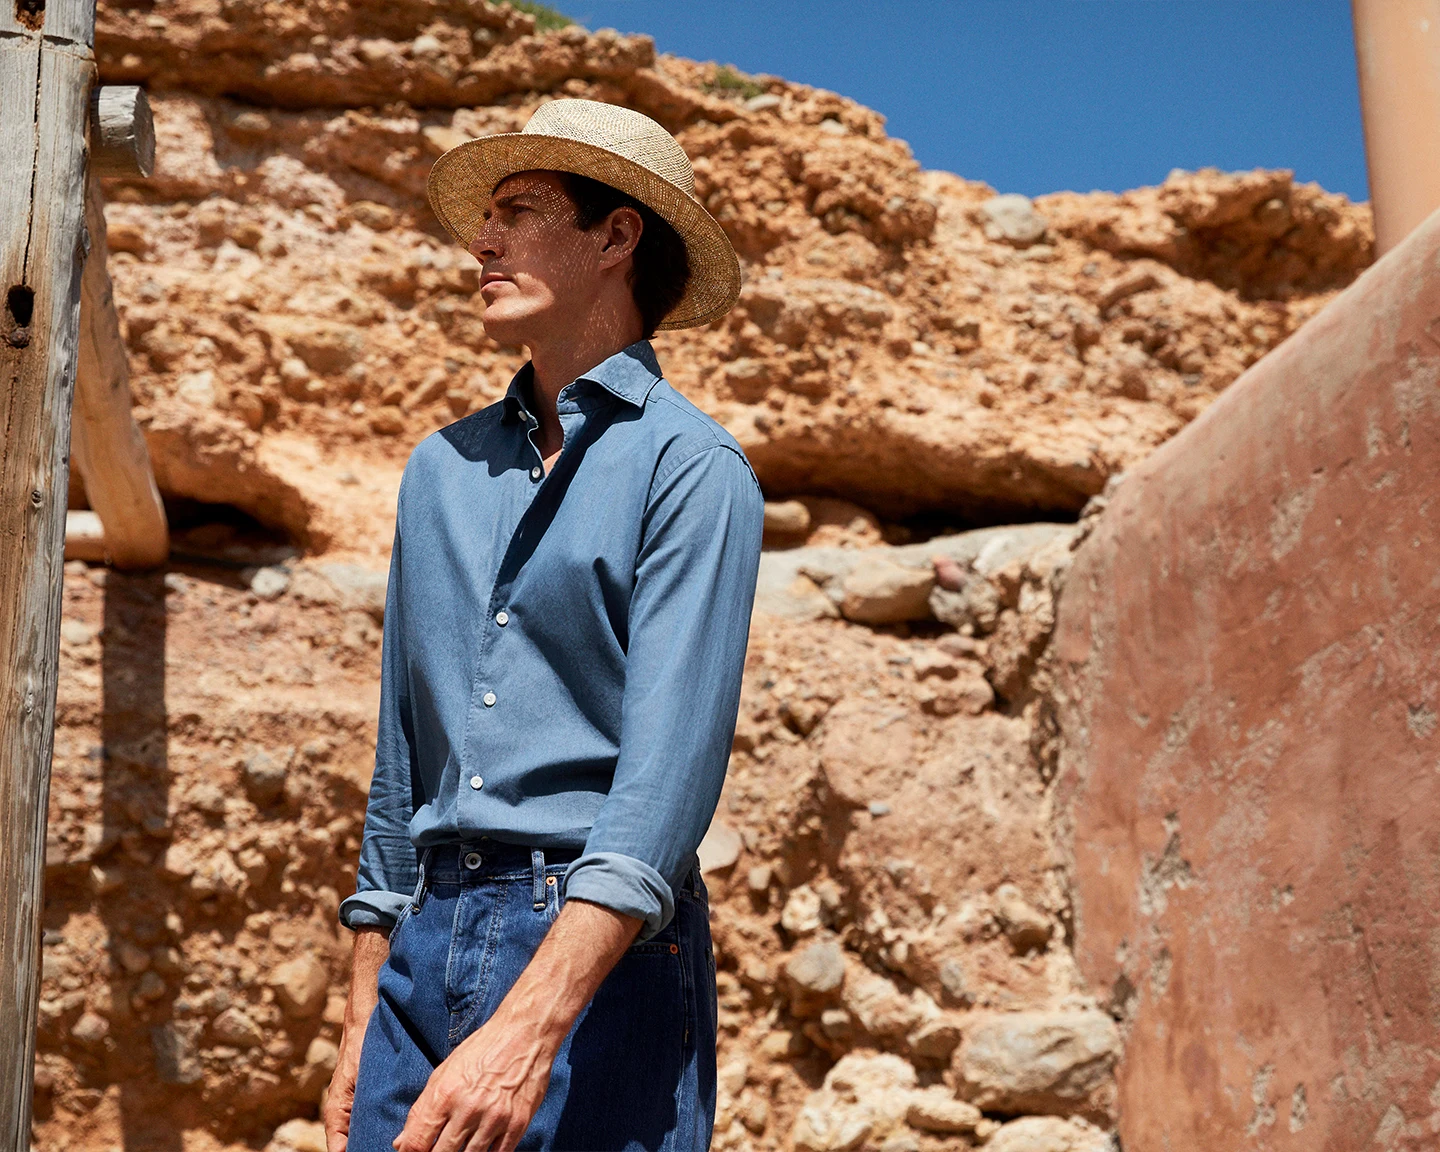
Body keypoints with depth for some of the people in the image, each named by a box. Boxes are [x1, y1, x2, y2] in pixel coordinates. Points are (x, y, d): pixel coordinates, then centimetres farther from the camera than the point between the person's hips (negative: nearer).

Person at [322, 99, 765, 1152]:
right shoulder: (443, 469, 13)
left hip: (601, 950, -5)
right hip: (428, 945, 6)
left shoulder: (689, 465, -7)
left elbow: (668, 769, -17)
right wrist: (361, 1030, 14)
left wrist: (527, 1030, -27)